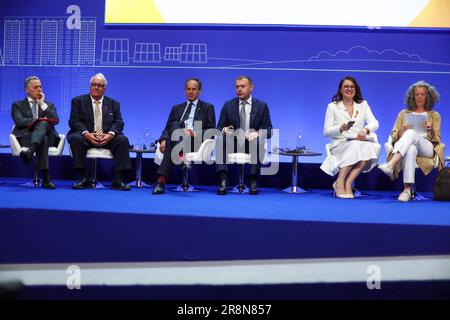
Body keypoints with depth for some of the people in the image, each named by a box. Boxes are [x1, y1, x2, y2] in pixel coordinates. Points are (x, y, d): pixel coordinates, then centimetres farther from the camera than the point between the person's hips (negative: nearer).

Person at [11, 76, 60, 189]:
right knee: (43, 140, -39)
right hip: (25, 137, -1)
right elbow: (19, 121, -4)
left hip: (47, 136, 2)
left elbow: (55, 120, 4)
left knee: (43, 124, -36)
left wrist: (42, 104, 3)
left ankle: (29, 152, -62)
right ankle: (46, 179, -52)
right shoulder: (17, 105, 19)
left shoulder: (49, 105, 25)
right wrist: (38, 120, -19)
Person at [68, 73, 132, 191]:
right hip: (86, 137, -1)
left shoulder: (113, 103, 17)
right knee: (75, 138, -32)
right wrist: (86, 134, -21)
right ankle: (84, 179, -28)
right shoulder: (78, 101, 11)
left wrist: (110, 134, -18)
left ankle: (118, 180, -24)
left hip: (107, 138, 1)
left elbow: (118, 123, 4)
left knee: (123, 140, -26)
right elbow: (74, 121, -1)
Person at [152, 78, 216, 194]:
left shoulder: (207, 107, 18)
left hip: (196, 141, -2)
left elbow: (211, 130, 7)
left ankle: (161, 180, -46)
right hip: (177, 139, 2)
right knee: (175, 125, -34)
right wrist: (164, 139, -7)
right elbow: (168, 128, 17)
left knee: (171, 145, -34)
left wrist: (196, 133, -14)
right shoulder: (176, 108, 28)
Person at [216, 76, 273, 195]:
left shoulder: (262, 106, 7)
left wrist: (257, 133, -20)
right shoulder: (228, 105, 10)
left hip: (252, 142, -1)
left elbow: (269, 130, 3)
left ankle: (254, 181, -32)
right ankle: (223, 179, -40)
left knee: (258, 140, -35)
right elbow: (219, 128, 8)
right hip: (233, 142, 1)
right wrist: (224, 130, -17)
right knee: (221, 138, -31)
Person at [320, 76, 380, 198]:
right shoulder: (332, 106, 9)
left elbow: (375, 123, 4)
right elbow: (326, 132, 3)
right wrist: (340, 128, -19)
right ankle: (339, 182, -28)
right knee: (356, 145, -37)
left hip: (360, 143, 3)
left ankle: (348, 183, -30)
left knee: (370, 147, -34)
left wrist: (365, 130, -20)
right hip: (339, 144, -3)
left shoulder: (363, 105, 17)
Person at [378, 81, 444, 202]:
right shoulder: (404, 113, 23)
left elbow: (436, 140, 13)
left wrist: (430, 130, -10)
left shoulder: (434, 115, 22)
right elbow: (393, 136, 15)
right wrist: (402, 130, -8)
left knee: (412, 133, -37)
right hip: (406, 148, 1)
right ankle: (407, 189, -54)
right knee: (411, 149, -42)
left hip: (427, 150, 0)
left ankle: (390, 165, -58)